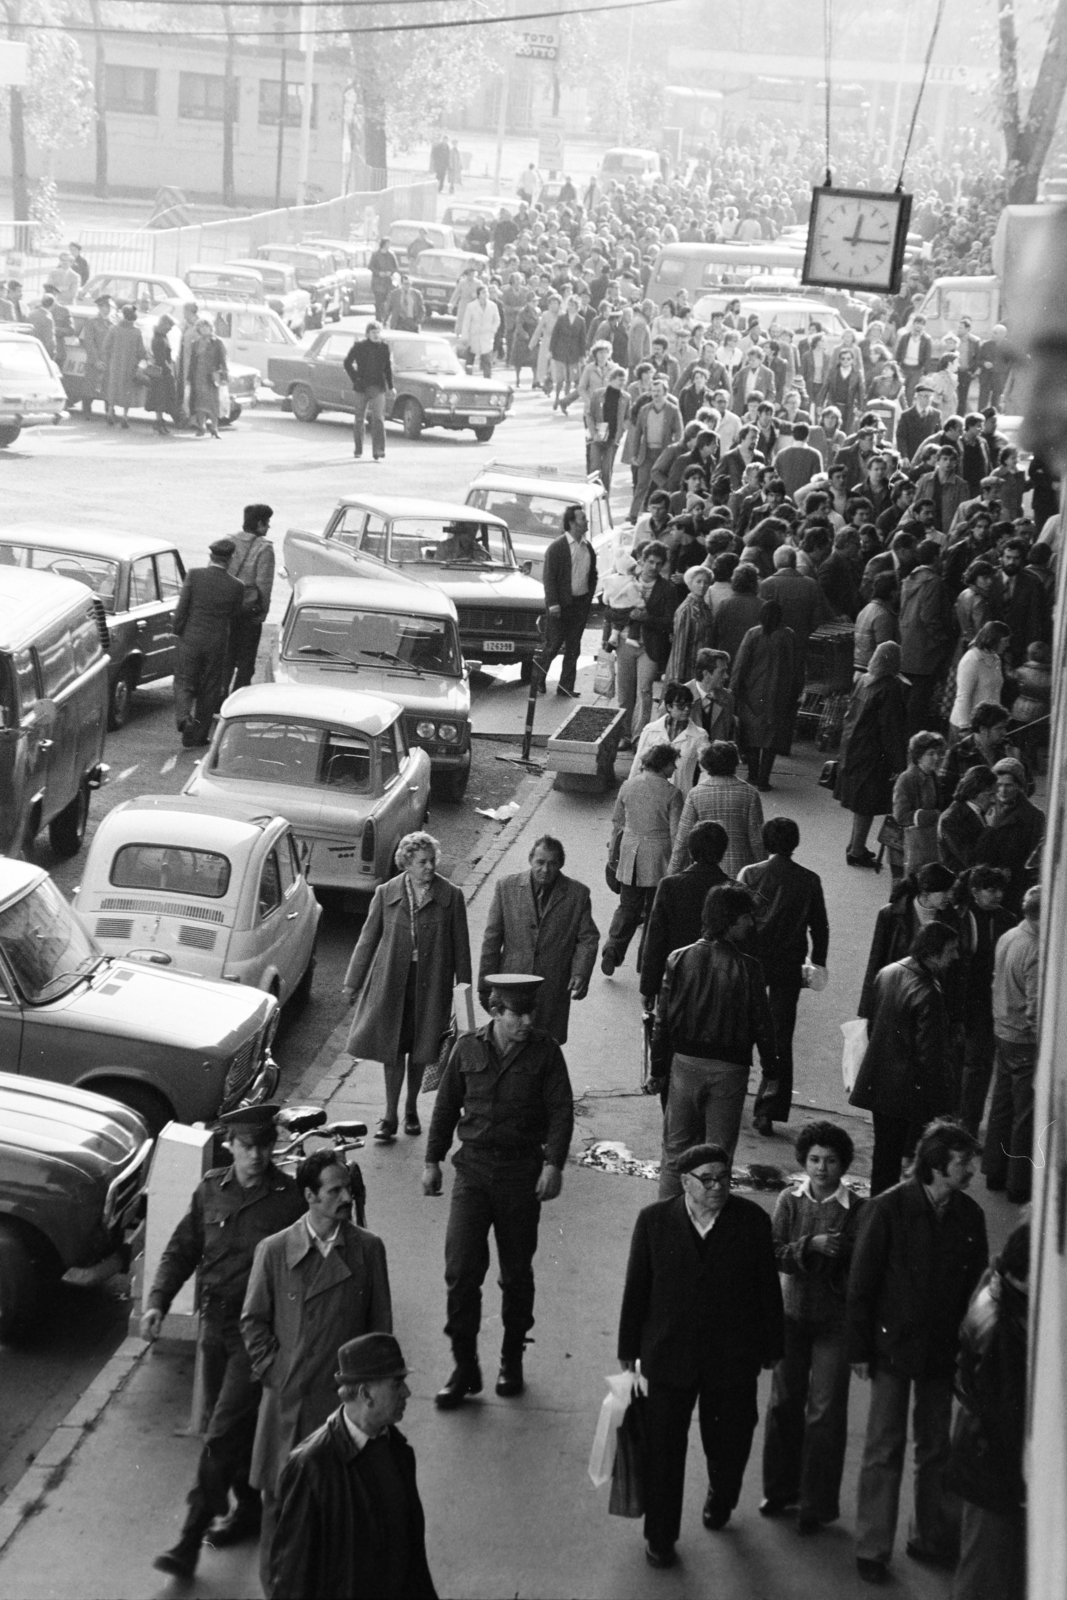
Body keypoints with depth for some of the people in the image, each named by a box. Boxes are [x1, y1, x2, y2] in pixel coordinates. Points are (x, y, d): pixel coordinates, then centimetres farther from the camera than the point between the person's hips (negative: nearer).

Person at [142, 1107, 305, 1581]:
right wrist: (157, 1301, -2)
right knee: (237, 1426, 16)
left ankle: (191, 1538, -4)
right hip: (214, 1319, 5)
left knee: (222, 1433, -7)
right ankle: (250, 1507, 35)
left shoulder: (290, 1199, -11)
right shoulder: (211, 1189, 3)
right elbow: (181, 1250, 11)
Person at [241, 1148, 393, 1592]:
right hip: (287, 1400, 0)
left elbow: (380, 1324, 5)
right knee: (280, 1496, 8)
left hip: (344, 1397, 0)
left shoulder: (368, 1249, -1)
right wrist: (272, 1371, -2)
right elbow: (253, 1321, 5)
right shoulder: (273, 1251, -4)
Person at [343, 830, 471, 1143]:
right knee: (393, 1049, 1)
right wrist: (353, 982, 7)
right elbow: (368, 938, 5)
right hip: (391, 979, 0)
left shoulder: (450, 896, -4)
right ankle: (390, 1116, 10)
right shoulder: (386, 893, -2)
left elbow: (460, 943, 2)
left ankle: (411, 1110, 27)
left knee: (419, 1049, 9)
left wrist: (463, 984, 2)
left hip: (431, 982, 0)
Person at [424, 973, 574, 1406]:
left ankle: (512, 1360, 26)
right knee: (461, 1268, -8)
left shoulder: (545, 1052, -2)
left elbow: (561, 1111, -4)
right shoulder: (467, 1048, 4)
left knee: (517, 1272, 9)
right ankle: (464, 1367, 2)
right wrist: (432, 1161, 11)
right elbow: (446, 1107, 12)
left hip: (522, 1171, -1)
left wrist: (553, 1164, -15)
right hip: (473, 1167, 1)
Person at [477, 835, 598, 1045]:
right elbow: (492, 939, 4)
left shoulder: (578, 894, 2)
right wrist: (486, 986, 3)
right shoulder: (506, 887, 2)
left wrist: (580, 974, -13)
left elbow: (587, 939, 4)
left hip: (554, 992, 0)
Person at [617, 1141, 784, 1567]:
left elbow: (768, 1288, 0)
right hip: (669, 1356, 0)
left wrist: (771, 1347, 4)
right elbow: (636, 1288, 1)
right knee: (662, 1449, 5)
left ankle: (720, 1500, 47)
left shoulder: (752, 1220, -6)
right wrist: (629, 1349, 4)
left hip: (733, 1358, 0)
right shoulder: (654, 1220, -5)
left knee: (728, 1443, 14)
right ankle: (660, 1536, 22)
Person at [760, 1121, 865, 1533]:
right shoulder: (789, 1201, -2)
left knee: (825, 1412, 0)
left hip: (835, 1320, -3)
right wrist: (811, 1246, -22)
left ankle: (817, 1505, 12)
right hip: (793, 1313, 3)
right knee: (784, 1402, 13)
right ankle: (781, 1488, 31)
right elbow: (776, 1255, -8)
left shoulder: (856, 1209, -10)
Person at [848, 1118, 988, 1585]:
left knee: (937, 1448, 14)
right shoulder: (888, 1209, -14)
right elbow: (861, 1283, -10)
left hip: (943, 1351, 4)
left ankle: (932, 1538, 28)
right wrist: (859, 1349, -8)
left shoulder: (969, 1216, -2)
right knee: (884, 1450, 3)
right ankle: (872, 1549, 12)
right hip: (894, 1347, -4)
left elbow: (975, 1284, 6)